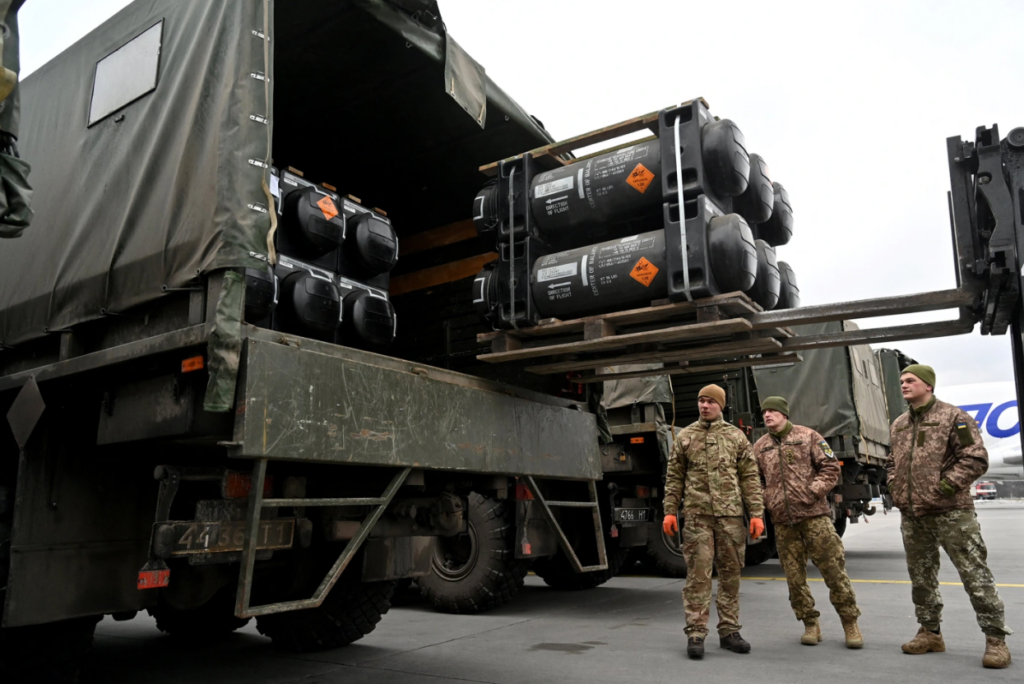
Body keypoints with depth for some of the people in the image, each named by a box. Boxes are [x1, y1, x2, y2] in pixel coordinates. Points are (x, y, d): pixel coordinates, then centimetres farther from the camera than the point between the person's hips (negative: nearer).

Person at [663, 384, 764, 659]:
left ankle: (729, 631, 20)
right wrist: (670, 511, 1)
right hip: (696, 515, -1)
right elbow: (674, 478, 9)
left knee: (730, 573, 8)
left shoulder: (736, 436, 8)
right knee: (698, 574, -3)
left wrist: (757, 513, 0)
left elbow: (750, 478, 6)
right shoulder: (684, 437, 8)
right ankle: (696, 633, 3)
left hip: (730, 514, 1)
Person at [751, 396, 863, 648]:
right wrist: (765, 501, 0)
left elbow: (831, 467, 0)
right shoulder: (759, 447, 11)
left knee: (834, 569, -1)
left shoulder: (808, 436, 3)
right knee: (794, 575, 7)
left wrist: (813, 490, -11)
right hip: (782, 521, 3)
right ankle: (810, 624, 20)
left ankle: (850, 623, 14)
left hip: (814, 515, -3)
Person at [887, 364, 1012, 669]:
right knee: (921, 577, 13)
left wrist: (945, 486, -17)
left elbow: (976, 459, -11)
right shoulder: (898, 425, 13)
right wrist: (894, 487, 8)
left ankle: (996, 639, 8)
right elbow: (892, 461, 25)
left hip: (951, 512, -6)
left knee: (974, 573, -3)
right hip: (911, 515, 7)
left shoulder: (953, 417, -6)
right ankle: (930, 633, 25)